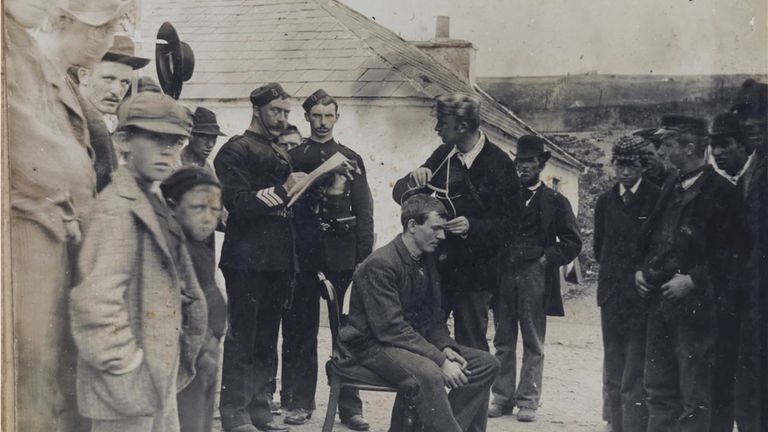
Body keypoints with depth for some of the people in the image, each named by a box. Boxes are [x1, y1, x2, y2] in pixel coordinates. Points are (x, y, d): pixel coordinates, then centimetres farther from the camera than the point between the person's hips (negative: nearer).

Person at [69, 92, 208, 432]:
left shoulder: (152, 204, 13)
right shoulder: (117, 207, -16)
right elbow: (95, 299, -26)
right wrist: (125, 364, -20)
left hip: (159, 381, 9)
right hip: (127, 388, -9)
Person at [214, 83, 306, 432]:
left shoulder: (281, 154, 19)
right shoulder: (236, 150, -4)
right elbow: (239, 203, -15)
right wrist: (284, 190, -15)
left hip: (277, 261, 8)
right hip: (247, 261, -7)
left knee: (267, 340, 11)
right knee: (242, 339, -4)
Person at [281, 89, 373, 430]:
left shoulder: (351, 159, 11)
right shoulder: (293, 157, 10)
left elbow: (364, 213, 7)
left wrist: (364, 258, 0)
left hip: (342, 257, 0)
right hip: (303, 257, 0)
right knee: (300, 330, 4)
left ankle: (349, 405, 4)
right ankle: (299, 401, 12)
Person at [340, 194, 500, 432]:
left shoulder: (427, 261, 8)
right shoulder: (380, 264, -19)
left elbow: (434, 317, 15)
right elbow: (391, 329, -25)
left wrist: (446, 348, -7)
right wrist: (440, 360, -27)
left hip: (417, 340, 9)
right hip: (375, 344, -9)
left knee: (486, 364, -4)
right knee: (430, 375, -37)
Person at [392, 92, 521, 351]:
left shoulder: (499, 164, -11)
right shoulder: (443, 155, 4)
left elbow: (509, 223, -11)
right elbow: (400, 194, 8)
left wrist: (472, 226, -26)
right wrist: (414, 179, -13)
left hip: (473, 274, -5)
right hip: (436, 266, 5)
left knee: (471, 349, 4)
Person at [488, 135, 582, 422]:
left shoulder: (555, 202, 7)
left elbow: (572, 242, 5)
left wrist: (547, 259, -4)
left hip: (534, 276, -2)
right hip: (503, 274, 2)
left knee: (533, 343, 0)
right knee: (503, 341, 5)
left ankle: (528, 401, 5)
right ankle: (502, 397, 11)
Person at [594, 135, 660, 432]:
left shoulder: (658, 200, -7)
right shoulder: (605, 201, 11)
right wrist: (613, 273, 12)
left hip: (643, 297, -6)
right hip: (612, 296, 6)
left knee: (635, 383, -10)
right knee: (614, 379, 12)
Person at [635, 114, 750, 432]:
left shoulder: (722, 193, -9)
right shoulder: (670, 188, 14)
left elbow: (733, 254, -14)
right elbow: (650, 237, 23)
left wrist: (693, 280, -18)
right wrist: (641, 270, 7)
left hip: (695, 307, -8)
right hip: (660, 301, 8)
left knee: (694, 399, 0)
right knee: (659, 389, 13)